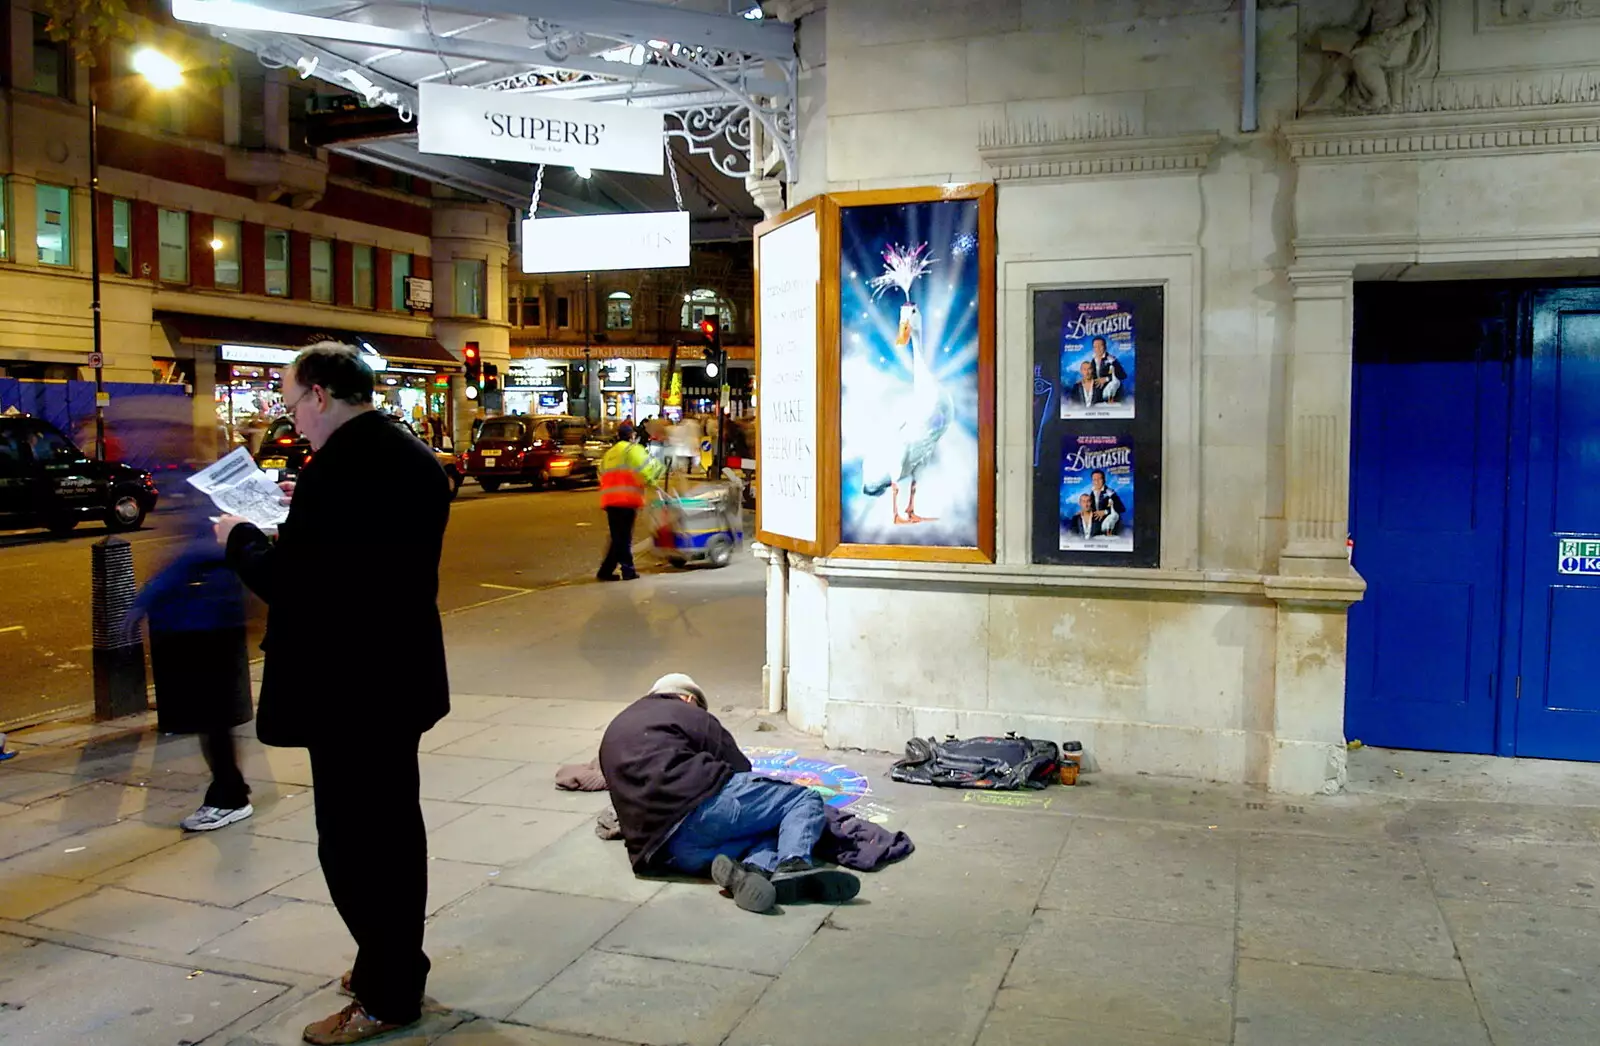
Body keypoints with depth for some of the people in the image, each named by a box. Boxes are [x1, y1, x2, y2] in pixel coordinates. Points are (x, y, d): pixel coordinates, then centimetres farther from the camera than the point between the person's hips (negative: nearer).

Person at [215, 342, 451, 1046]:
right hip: (400, 675, 10)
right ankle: (396, 967, 35)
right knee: (392, 827, 20)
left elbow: (287, 581, -22)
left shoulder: (338, 465, -22)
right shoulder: (413, 457, 7)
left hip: (347, 686, -10)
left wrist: (240, 538, -5)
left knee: (351, 842, 2)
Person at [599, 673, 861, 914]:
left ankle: (754, 868, -16)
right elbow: (739, 768, 12)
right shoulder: (687, 714, 15)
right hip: (701, 806, -6)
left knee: (770, 829, 20)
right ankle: (794, 864, -21)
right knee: (804, 800, 9)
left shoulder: (612, 733, 34)